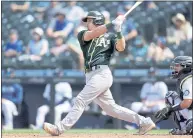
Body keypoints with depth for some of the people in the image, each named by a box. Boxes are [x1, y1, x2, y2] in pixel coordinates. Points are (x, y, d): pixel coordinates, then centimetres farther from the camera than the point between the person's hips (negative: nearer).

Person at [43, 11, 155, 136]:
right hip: (91, 76, 6)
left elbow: (121, 48, -9)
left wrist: (119, 32, -24)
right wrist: (112, 24, -15)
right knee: (111, 108, 6)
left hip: (102, 74, -6)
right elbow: (93, 34, -5)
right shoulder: (83, 35, 16)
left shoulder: (110, 37, 7)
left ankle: (60, 128, -18)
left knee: (81, 101, -14)